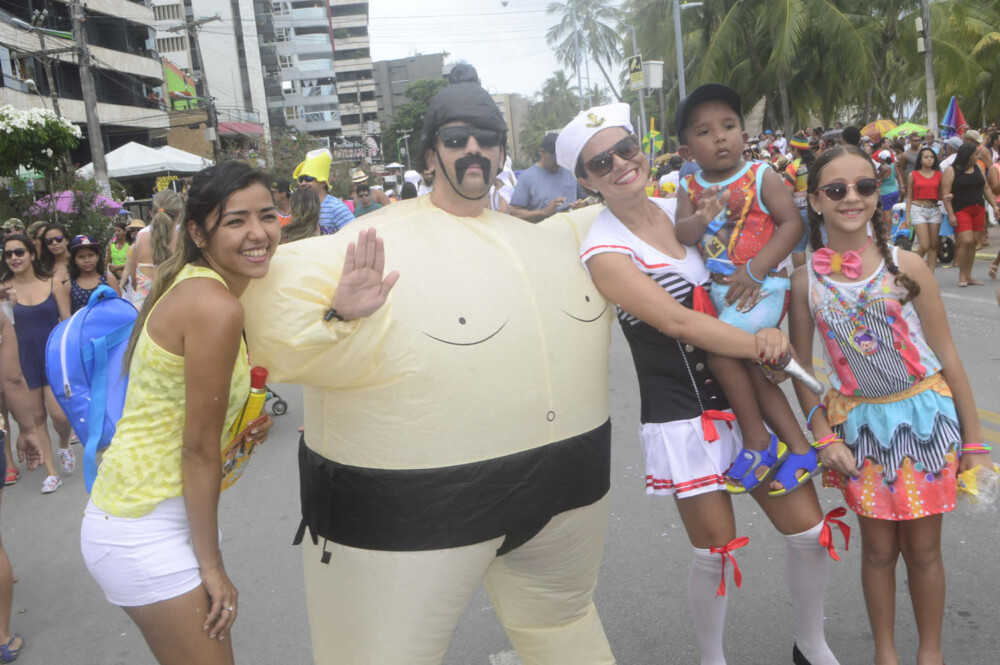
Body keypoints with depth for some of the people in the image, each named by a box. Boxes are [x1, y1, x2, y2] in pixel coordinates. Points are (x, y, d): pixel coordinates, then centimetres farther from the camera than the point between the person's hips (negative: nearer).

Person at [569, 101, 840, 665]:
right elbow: (678, 323, -22)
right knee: (716, 551, 6)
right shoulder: (604, 251, -13)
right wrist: (761, 346, -20)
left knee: (808, 529, 11)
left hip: (746, 398, 6)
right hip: (683, 419, -5)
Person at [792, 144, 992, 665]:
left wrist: (973, 439, -2)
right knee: (879, 549, 12)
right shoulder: (807, 280, -5)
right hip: (860, 424, 1)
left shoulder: (905, 265, -7)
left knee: (922, 549, 11)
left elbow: (947, 354, -4)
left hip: (925, 415, 0)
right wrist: (823, 437, -7)